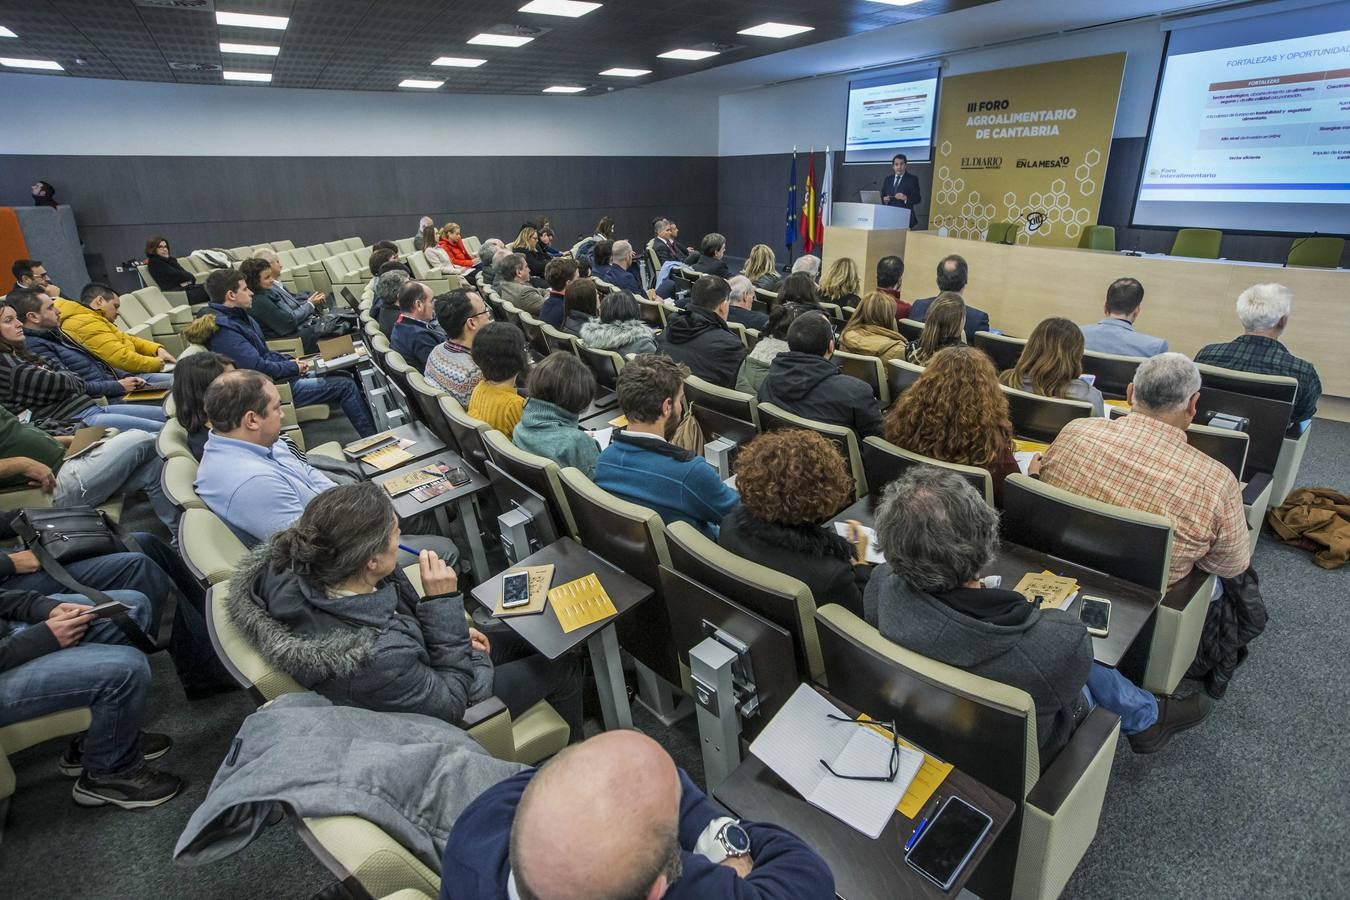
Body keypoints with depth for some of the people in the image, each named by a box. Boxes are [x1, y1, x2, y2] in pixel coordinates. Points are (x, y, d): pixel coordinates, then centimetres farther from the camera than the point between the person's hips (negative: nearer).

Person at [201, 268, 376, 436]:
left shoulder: (237, 316, 12)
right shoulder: (224, 329, -20)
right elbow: (258, 367, -25)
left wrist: (289, 361, 4)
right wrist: (293, 367, -12)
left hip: (277, 375, 10)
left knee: (344, 375, 9)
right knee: (346, 386, -11)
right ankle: (372, 438, -1)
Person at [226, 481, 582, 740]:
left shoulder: (303, 568, -23)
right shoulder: (375, 659, -45)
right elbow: (452, 701, -26)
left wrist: (453, 632, -3)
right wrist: (443, 603, -34)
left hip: (419, 666, 7)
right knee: (564, 668, 9)